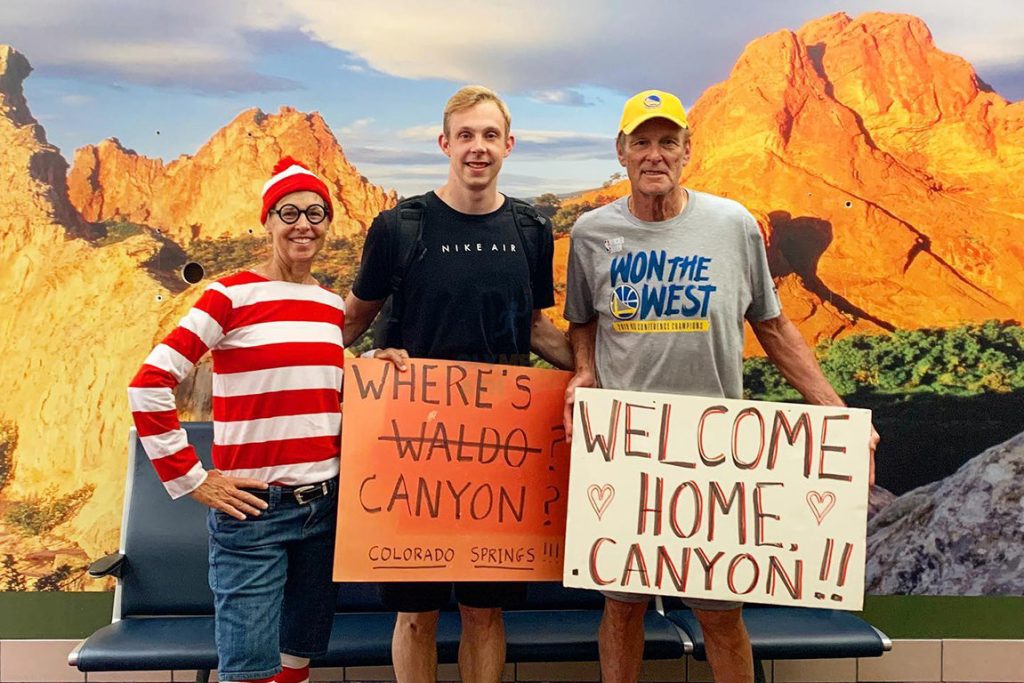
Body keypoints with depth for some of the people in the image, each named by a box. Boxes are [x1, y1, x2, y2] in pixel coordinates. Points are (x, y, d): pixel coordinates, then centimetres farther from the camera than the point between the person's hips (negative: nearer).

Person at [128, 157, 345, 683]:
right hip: (252, 507, -5)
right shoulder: (231, 295, -8)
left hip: (325, 503, 5)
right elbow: (148, 387, -12)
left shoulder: (332, 306, 10)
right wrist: (190, 479, -11)